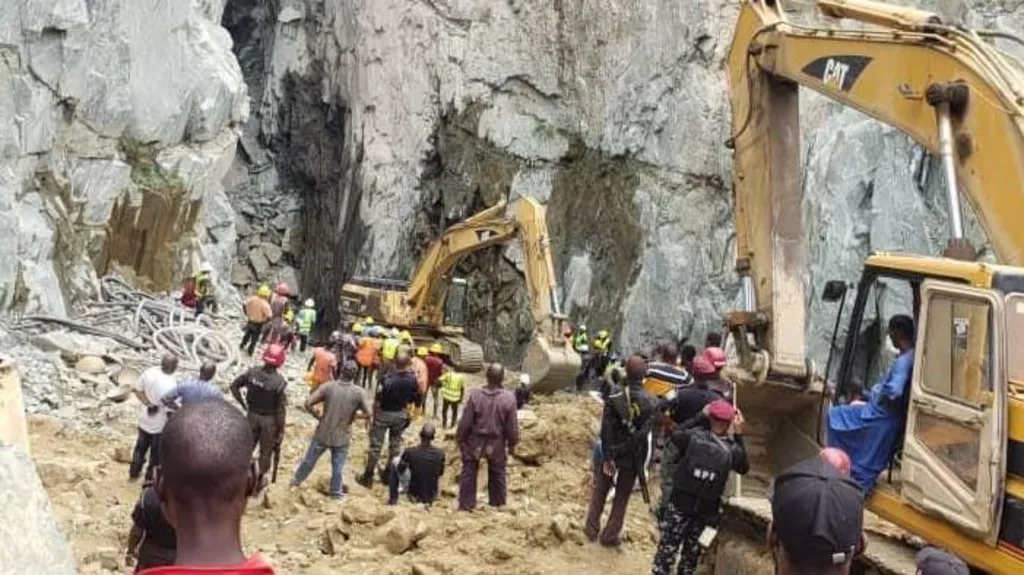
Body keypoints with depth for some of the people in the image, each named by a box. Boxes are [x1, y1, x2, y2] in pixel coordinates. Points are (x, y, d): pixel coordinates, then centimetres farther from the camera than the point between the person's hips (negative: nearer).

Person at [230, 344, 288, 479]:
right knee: (266, 450, 17)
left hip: (252, 415, 3)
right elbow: (280, 409, -21)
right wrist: (281, 430, -10)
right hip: (269, 419, -3)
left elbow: (234, 386, -2)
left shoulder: (252, 373, -12)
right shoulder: (280, 382, -25)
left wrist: (243, 404, 8)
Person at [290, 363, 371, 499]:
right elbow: (368, 413, -10)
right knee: (337, 466, 16)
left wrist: (318, 416, 0)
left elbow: (308, 404, -15)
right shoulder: (358, 392, -14)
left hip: (323, 433, 1)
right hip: (342, 436, -1)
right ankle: (335, 492, 29)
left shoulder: (328, 386, -14)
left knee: (309, 459, 20)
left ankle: (296, 481, 38)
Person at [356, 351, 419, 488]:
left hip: (384, 414, -4)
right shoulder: (413, 378, -14)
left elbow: (378, 401, -19)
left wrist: (372, 416, -5)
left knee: (376, 446, 7)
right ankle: (388, 475, 31)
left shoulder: (387, 379, -28)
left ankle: (368, 477, 16)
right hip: (401, 415, 4)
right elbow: (412, 399, 0)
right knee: (395, 444, 19)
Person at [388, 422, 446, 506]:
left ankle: (393, 499, 19)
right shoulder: (440, 453, -15)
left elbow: (400, 470, -1)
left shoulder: (410, 452, -21)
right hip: (432, 498, 2)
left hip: (414, 496, -2)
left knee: (395, 463, 14)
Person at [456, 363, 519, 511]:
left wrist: (460, 439, 4)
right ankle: (497, 502, 32)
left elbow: (465, 422, -11)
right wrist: (512, 443, 8)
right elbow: (512, 426, -8)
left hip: (475, 442, -1)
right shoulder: (509, 398, -18)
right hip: (496, 444, 1)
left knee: (469, 473, 15)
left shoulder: (475, 395, -19)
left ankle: (466, 504, 20)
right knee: (497, 474, 20)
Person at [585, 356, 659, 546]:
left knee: (600, 490, 20)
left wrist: (608, 456, -11)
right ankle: (610, 535, 21)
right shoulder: (650, 403, -12)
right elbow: (643, 434, -18)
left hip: (611, 452, 0)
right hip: (632, 457, 0)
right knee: (621, 497, 15)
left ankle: (592, 529, 25)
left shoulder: (614, 394, -13)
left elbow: (606, 427, -15)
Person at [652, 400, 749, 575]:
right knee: (692, 546, 20)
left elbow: (675, 435, 9)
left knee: (669, 543, 9)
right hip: (706, 507, 1)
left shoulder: (693, 435, -12)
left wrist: (700, 416, 10)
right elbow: (744, 467, 12)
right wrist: (739, 435, 8)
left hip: (681, 500, -1)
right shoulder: (733, 449, -8)